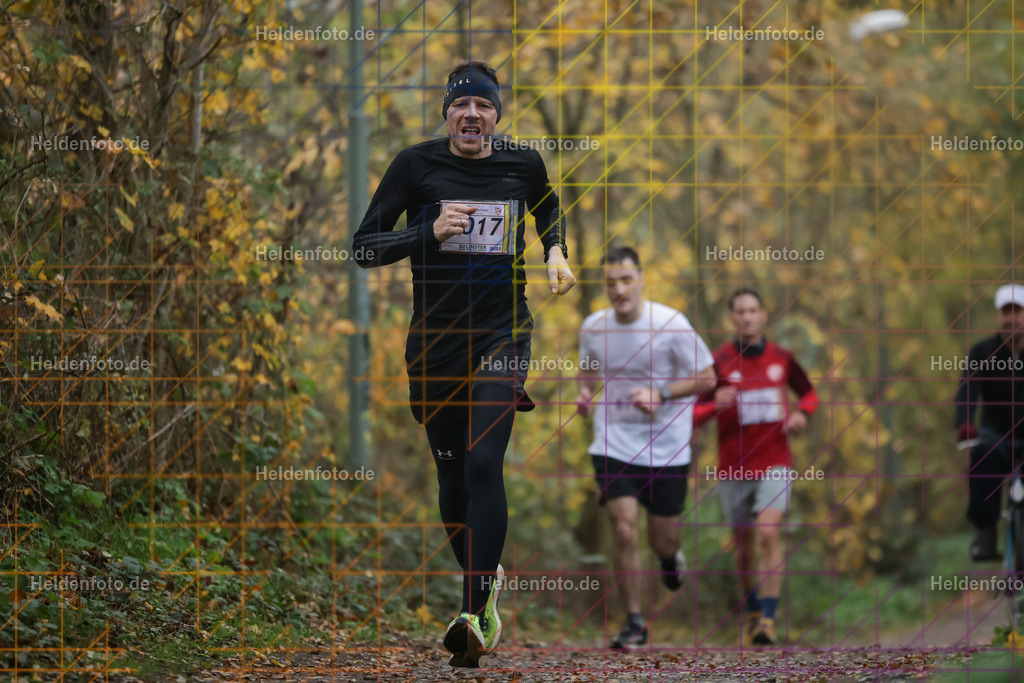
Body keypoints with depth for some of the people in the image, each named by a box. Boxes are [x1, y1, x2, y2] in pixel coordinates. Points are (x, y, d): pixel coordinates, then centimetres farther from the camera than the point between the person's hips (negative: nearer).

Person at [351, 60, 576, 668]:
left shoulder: (523, 164, 3)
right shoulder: (417, 165, -2)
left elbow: (551, 211, 26)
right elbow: (363, 247, -3)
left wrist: (556, 251, 6)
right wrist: (430, 233, -17)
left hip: (503, 337, -1)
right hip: (435, 339, 1)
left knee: (484, 462, -18)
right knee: (452, 475, 8)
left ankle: (475, 615, -21)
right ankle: (487, 580, 35)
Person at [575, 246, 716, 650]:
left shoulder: (671, 324, -13)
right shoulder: (593, 327, -2)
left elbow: (706, 377, -6)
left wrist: (660, 394, -19)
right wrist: (585, 394, -5)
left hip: (666, 447, -1)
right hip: (613, 442, 1)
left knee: (662, 541, 7)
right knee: (624, 530, -13)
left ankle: (670, 556, 47)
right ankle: (634, 623, 0)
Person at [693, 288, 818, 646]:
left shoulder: (781, 358, 3)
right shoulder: (719, 361, -4)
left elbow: (808, 393, 20)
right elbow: (695, 415, -5)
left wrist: (802, 414, -3)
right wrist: (715, 405, -27)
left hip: (774, 464, 0)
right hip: (733, 469, 0)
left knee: (768, 533, -19)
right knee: (744, 547, 8)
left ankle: (768, 620, -20)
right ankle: (751, 615, 30)